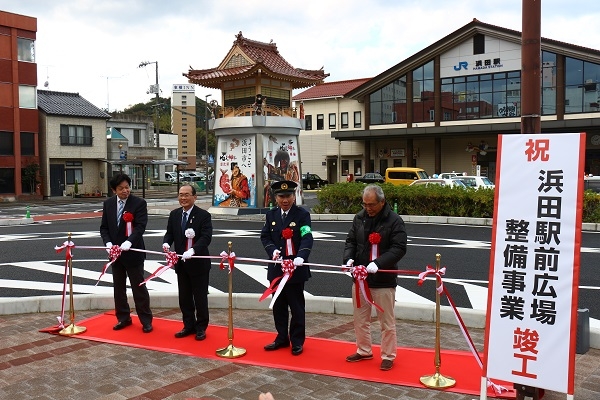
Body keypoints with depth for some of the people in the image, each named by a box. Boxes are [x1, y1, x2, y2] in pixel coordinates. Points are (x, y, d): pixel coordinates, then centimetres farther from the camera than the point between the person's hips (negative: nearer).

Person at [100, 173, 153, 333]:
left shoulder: (139, 203, -10)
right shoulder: (108, 204, 5)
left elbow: (140, 226, -18)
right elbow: (104, 227, 6)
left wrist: (128, 242, -32)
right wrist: (108, 243, -11)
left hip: (133, 252, -5)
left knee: (139, 287, 2)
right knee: (118, 288, 14)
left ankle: (146, 320, 13)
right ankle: (123, 318, 28)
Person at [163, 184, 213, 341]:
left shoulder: (204, 215, -12)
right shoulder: (174, 214, 6)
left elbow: (206, 237, -21)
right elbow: (169, 233, 8)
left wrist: (193, 250, -37)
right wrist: (166, 243, -15)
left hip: (198, 263, -5)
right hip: (181, 263, 5)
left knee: (200, 297, 7)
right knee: (184, 298, 14)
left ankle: (201, 327, 21)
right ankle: (189, 325, 29)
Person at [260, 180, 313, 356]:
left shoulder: (302, 214, -7)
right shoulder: (271, 215, 8)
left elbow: (307, 238, -18)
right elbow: (265, 236, 8)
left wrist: (301, 257, -36)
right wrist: (272, 250, -13)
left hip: (295, 268, -5)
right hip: (276, 268, 5)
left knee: (296, 306, 5)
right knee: (278, 305, 14)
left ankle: (297, 341, 18)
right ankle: (282, 338, 29)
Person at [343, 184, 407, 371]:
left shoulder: (394, 221, -11)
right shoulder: (359, 218, 6)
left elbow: (399, 248, -16)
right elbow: (351, 241, 11)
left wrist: (378, 263, -29)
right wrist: (349, 258, -10)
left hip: (383, 280, -5)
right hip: (360, 277, 5)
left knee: (387, 322, 5)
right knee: (360, 318, 17)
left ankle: (388, 356, 20)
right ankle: (364, 351, 33)